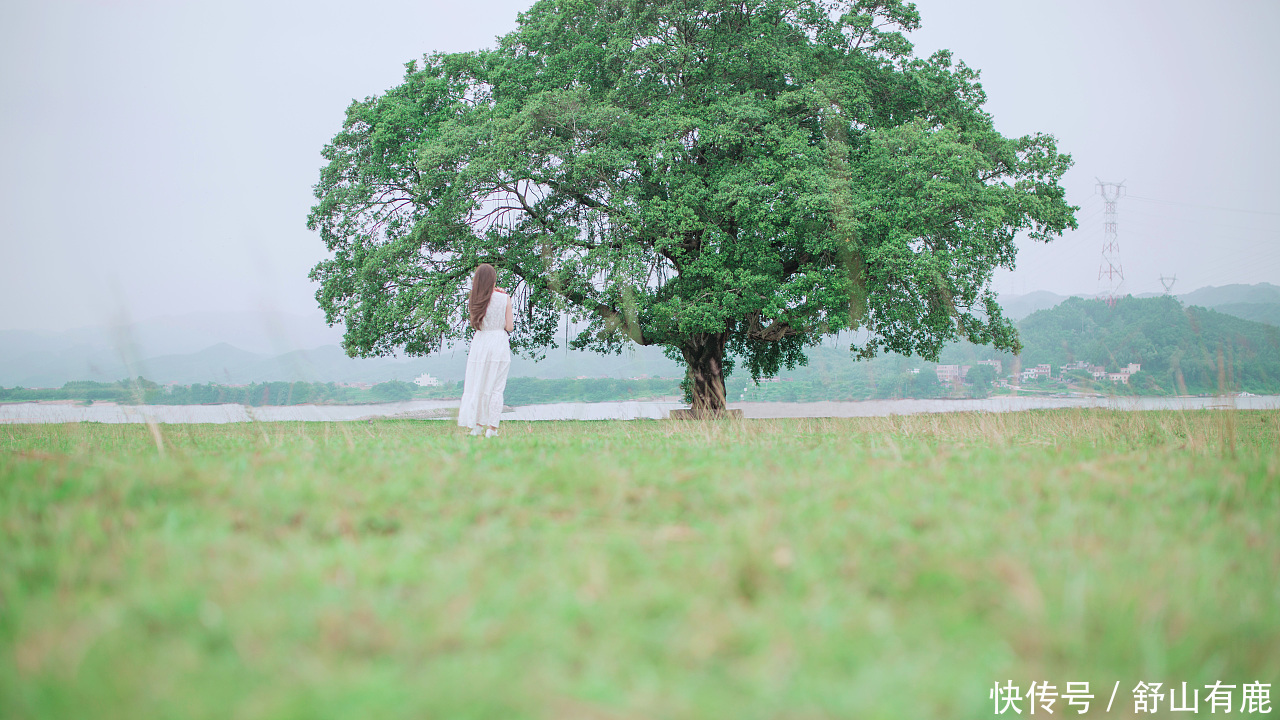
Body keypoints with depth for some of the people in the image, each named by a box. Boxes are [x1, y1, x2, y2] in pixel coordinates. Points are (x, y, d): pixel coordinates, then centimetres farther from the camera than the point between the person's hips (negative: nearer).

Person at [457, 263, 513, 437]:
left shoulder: (475, 301, 0)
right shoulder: (504, 299, -6)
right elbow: (509, 327, -4)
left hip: (480, 344, 2)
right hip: (499, 344, -2)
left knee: (477, 386, 11)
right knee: (496, 388, 2)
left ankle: (478, 425, 14)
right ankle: (492, 427, 0)